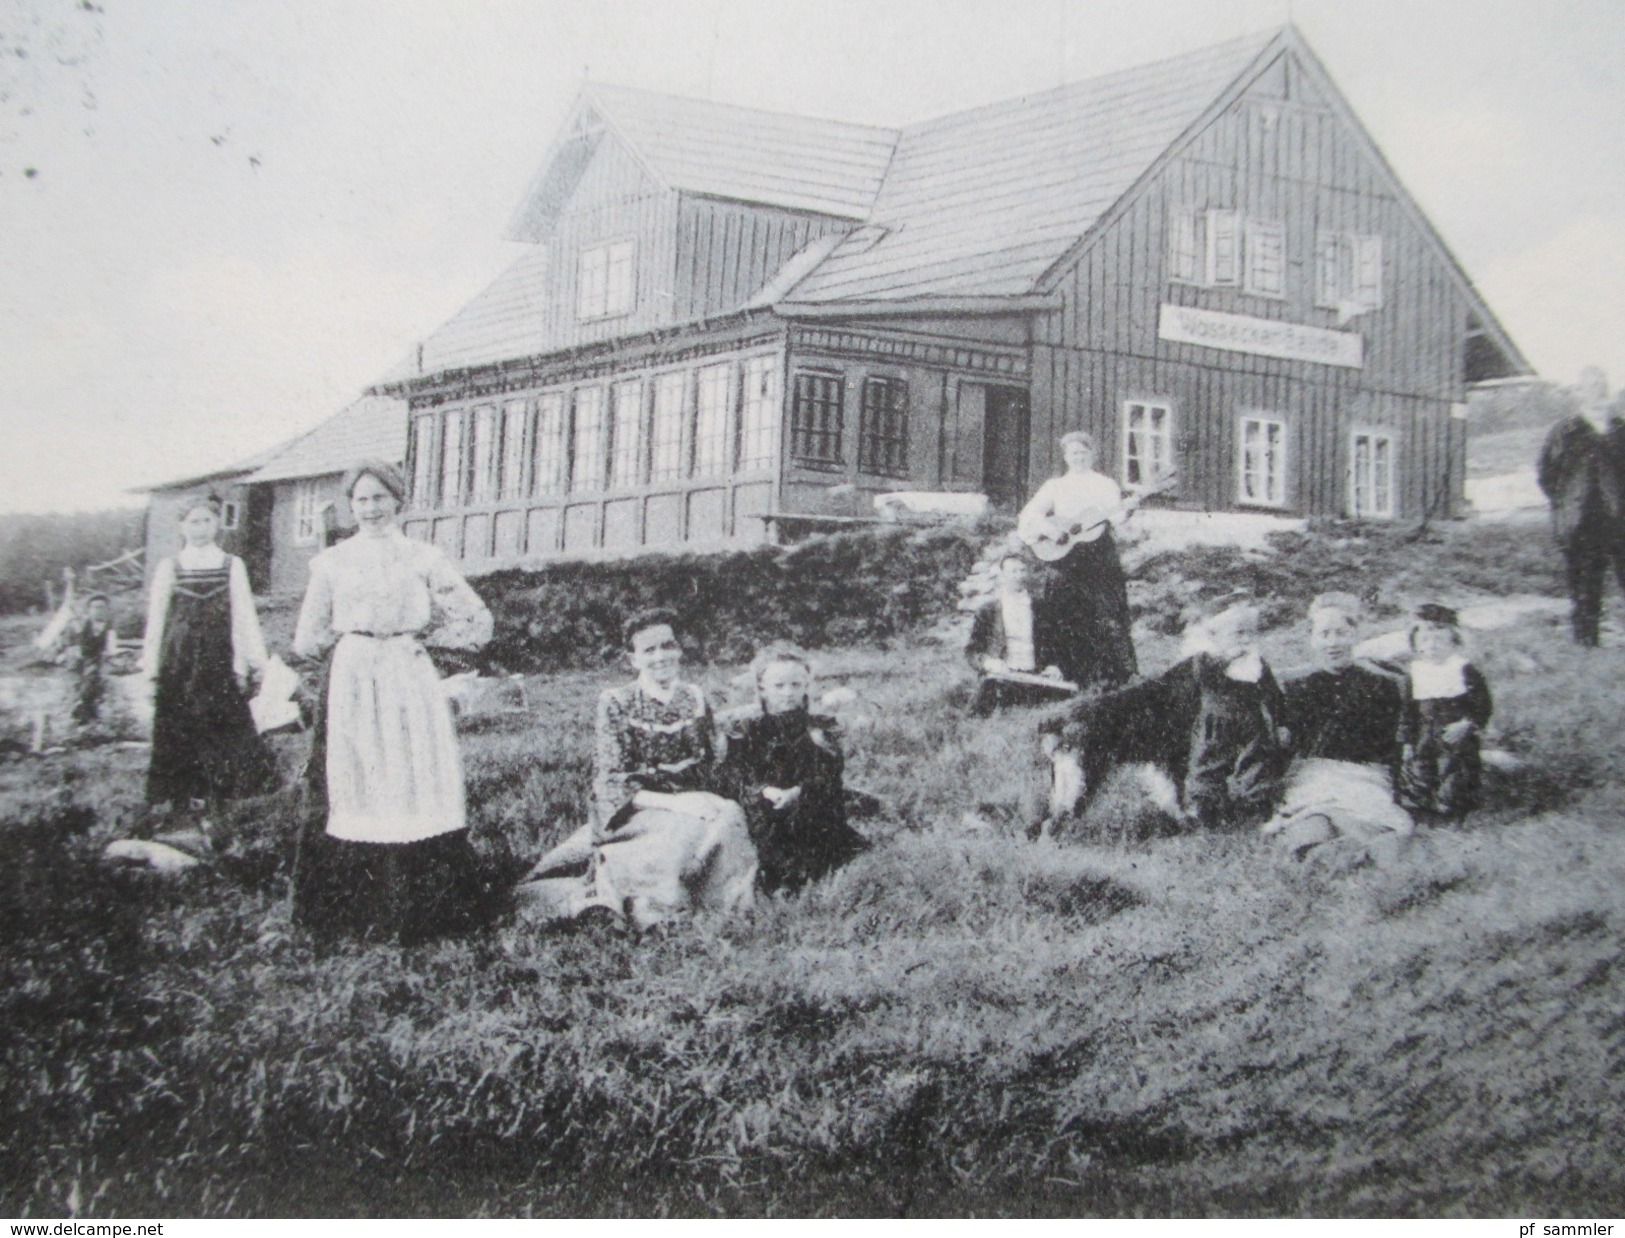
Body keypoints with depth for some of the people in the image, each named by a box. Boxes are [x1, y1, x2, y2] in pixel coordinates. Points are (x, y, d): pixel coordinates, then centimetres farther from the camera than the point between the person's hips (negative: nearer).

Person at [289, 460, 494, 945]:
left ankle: (416, 911, 2)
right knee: (354, 790, -2)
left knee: (416, 788, -4)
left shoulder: (424, 558, 7)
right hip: (351, 684, 1)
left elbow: (478, 623, 8)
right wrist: (350, 643, 7)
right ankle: (356, 913, 4)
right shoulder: (332, 562, 10)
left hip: (410, 683, 0)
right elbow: (308, 640, 14)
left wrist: (423, 635, 2)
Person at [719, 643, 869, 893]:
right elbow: (734, 775, -2)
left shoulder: (819, 727, 9)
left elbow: (828, 774, -2)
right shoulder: (744, 728, 7)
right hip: (763, 812, -1)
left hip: (810, 810, 1)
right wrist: (765, 792, -22)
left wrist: (799, 792, -22)